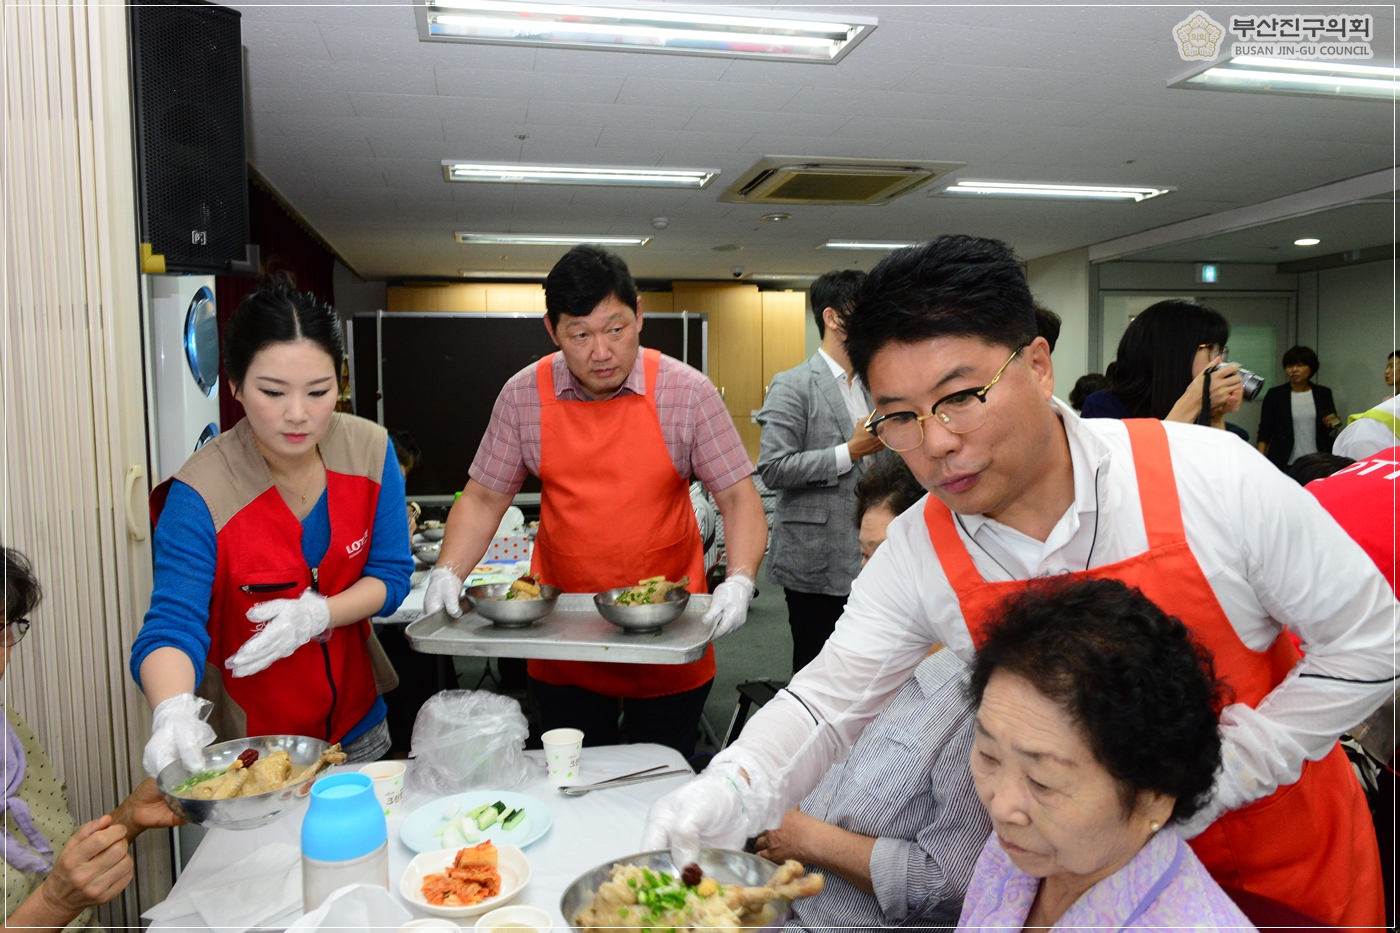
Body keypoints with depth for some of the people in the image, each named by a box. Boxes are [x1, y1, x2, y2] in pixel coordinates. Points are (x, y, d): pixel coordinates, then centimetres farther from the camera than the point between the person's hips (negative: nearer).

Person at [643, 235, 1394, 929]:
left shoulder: (1211, 480, -26)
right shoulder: (918, 557, -18)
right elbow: (829, 701, -14)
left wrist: (1210, 780, -21)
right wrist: (727, 794, -34)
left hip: (1291, 862, -1)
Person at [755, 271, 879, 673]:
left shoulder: (871, 386, 14)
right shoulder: (792, 386, -9)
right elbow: (773, 468, -17)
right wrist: (851, 451, -17)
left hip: (865, 559, 7)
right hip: (817, 562, -7)